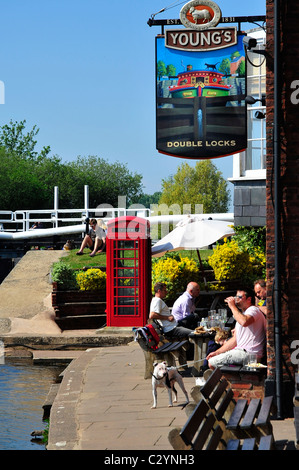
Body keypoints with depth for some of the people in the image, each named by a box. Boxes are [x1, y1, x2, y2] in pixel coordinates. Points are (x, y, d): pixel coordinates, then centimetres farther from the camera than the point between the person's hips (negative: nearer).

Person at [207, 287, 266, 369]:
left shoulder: (253, 310, -9)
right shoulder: (241, 314, 24)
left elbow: (244, 322, -34)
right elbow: (235, 340, 23)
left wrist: (232, 306, -20)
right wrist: (217, 352, 14)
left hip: (249, 353, -10)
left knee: (212, 363, -13)